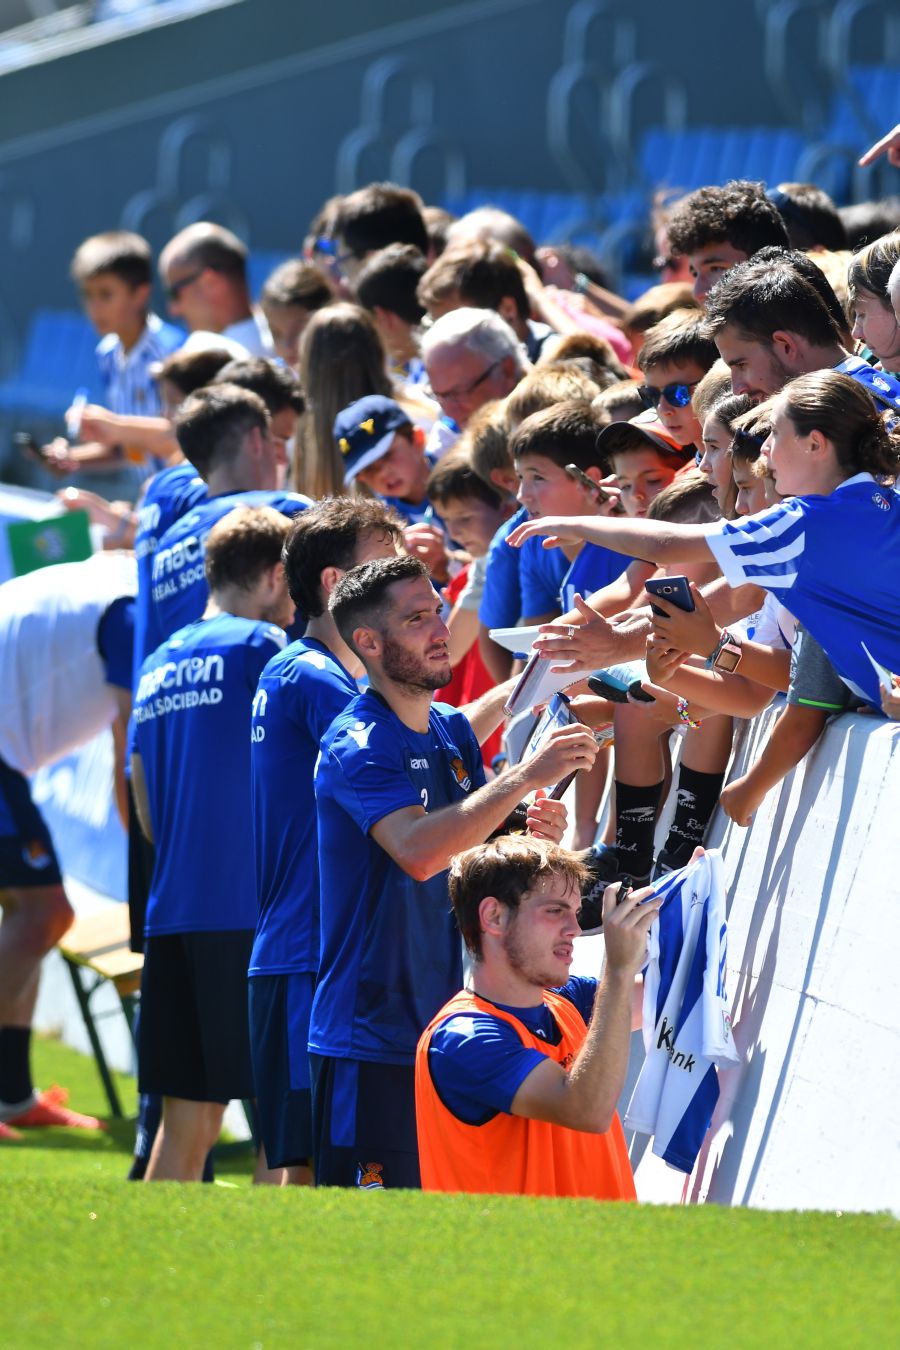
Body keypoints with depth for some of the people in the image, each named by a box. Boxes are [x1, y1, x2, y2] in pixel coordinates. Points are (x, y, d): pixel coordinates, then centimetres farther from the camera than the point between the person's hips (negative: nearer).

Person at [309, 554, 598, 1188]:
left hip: (440, 1031, 8)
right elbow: (418, 851, -31)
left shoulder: (452, 733, 12)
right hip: (368, 1040, -8)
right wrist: (527, 775, -31)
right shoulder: (358, 745, -14)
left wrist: (532, 834, -4)